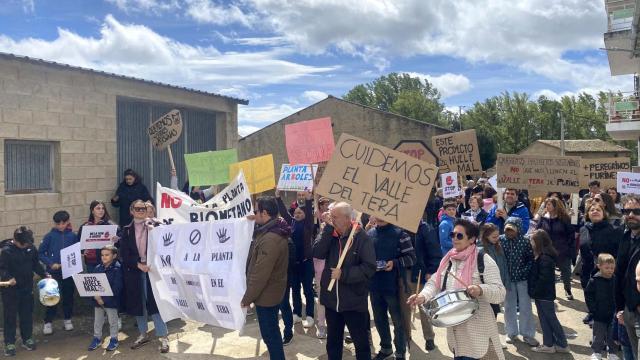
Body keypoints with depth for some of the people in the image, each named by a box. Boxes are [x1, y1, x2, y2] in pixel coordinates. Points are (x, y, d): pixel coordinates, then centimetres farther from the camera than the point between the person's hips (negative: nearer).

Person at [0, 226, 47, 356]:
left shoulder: (31, 248, 0)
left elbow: (36, 264, 12)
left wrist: (44, 275, 5)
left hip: (27, 287, 4)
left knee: (27, 314, 13)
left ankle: (27, 339, 26)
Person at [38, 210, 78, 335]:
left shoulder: (73, 236, -1)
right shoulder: (50, 236, -5)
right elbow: (41, 253, -3)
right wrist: (51, 263, -13)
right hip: (54, 272, -1)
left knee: (68, 296, 11)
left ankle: (68, 319, 26)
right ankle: (48, 322, 14)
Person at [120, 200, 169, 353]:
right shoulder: (126, 230, 6)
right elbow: (124, 253, -1)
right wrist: (138, 264, -13)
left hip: (152, 268, -3)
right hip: (134, 270, 3)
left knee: (154, 301, -4)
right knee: (138, 303, 11)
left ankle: (163, 337, 3)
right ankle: (143, 335, 26)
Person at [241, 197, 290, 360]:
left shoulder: (269, 239, -28)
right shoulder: (275, 231, 4)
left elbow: (260, 274, -27)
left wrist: (247, 298, -18)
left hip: (266, 295, -10)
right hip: (272, 292, 10)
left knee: (269, 334, 5)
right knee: (272, 331, 22)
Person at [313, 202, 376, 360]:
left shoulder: (361, 237, -14)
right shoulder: (329, 234, 1)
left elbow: (369, 268, -18)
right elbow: (317, 253, -14)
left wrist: (343, 274, -22)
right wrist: (328, 228, -19)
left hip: (354, 301, -5)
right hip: (332, 300, 5)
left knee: (361, 343, 12)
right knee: (332, 342, 21)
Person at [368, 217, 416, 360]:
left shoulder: (399, 233, -8)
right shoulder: (369, 234, 6)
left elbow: (411, 257, -8)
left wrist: (395, 263, -22)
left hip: (394, 285, -4)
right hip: (375, 285, 4)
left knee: (397, 320, 8)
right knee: (379, 319, 17)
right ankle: (385, 347, 36)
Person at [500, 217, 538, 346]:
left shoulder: (525, 240, -11)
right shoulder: (501, 240, -9)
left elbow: (531, 258, -4)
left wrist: (524, 271, -14)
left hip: (522, 278, -1)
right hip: (507, 278, 1)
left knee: (525, 306, 6)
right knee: (509, 306, 12)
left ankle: (527, 334, 20)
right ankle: (511, 332, 26)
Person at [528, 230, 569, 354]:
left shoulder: (545, 258, -22)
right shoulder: (541, 256, 7)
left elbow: (544, 279, -24)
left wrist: (534, 292, -16)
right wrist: (533, 291, 9)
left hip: (544, 294, -9)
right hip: (542, 294, 9)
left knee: (551, 319, 3)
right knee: (545, 319, 13)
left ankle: (562, 345, 16)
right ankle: (548, 344, 21)